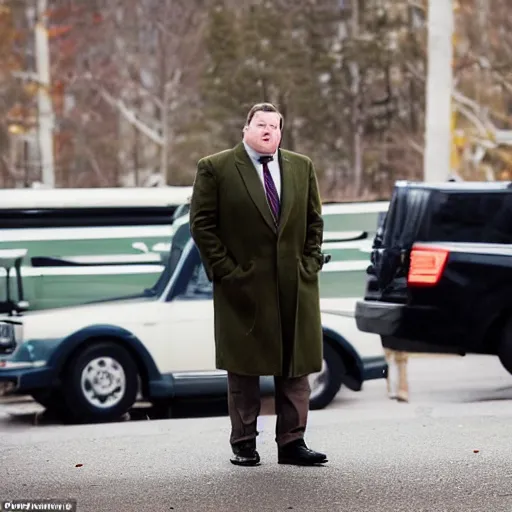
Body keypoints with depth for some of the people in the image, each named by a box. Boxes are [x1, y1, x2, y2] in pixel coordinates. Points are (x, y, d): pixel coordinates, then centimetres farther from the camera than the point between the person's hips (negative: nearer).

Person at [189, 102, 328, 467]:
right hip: (243, 286, -4)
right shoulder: (215, 169, -2)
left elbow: (314, 221, 15)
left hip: (296, 285, 4)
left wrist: (311, 263, 4)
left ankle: (292, 442, 10)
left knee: (296, 367, 4)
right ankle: (244, 443, 11)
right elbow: (201, 224, -3)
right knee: (244, 368, 3)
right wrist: (225, 270, -9)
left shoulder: (302, 167, 11)